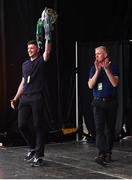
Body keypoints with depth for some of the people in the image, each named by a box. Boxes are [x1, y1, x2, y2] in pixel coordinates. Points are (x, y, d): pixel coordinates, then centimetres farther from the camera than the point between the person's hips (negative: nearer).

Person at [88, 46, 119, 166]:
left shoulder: (113, 67, 1)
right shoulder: (94, 69, 5)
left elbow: (115, 83, -12)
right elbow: (90, 85, -5)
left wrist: (106, 69, -17)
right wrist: (97, 71, -14)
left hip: (111, 102, 0)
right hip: (98, 102, 0)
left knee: (110, 129, 7)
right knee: (99, 128, -12)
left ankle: (108, 153, 20)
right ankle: (101, 155, -20)